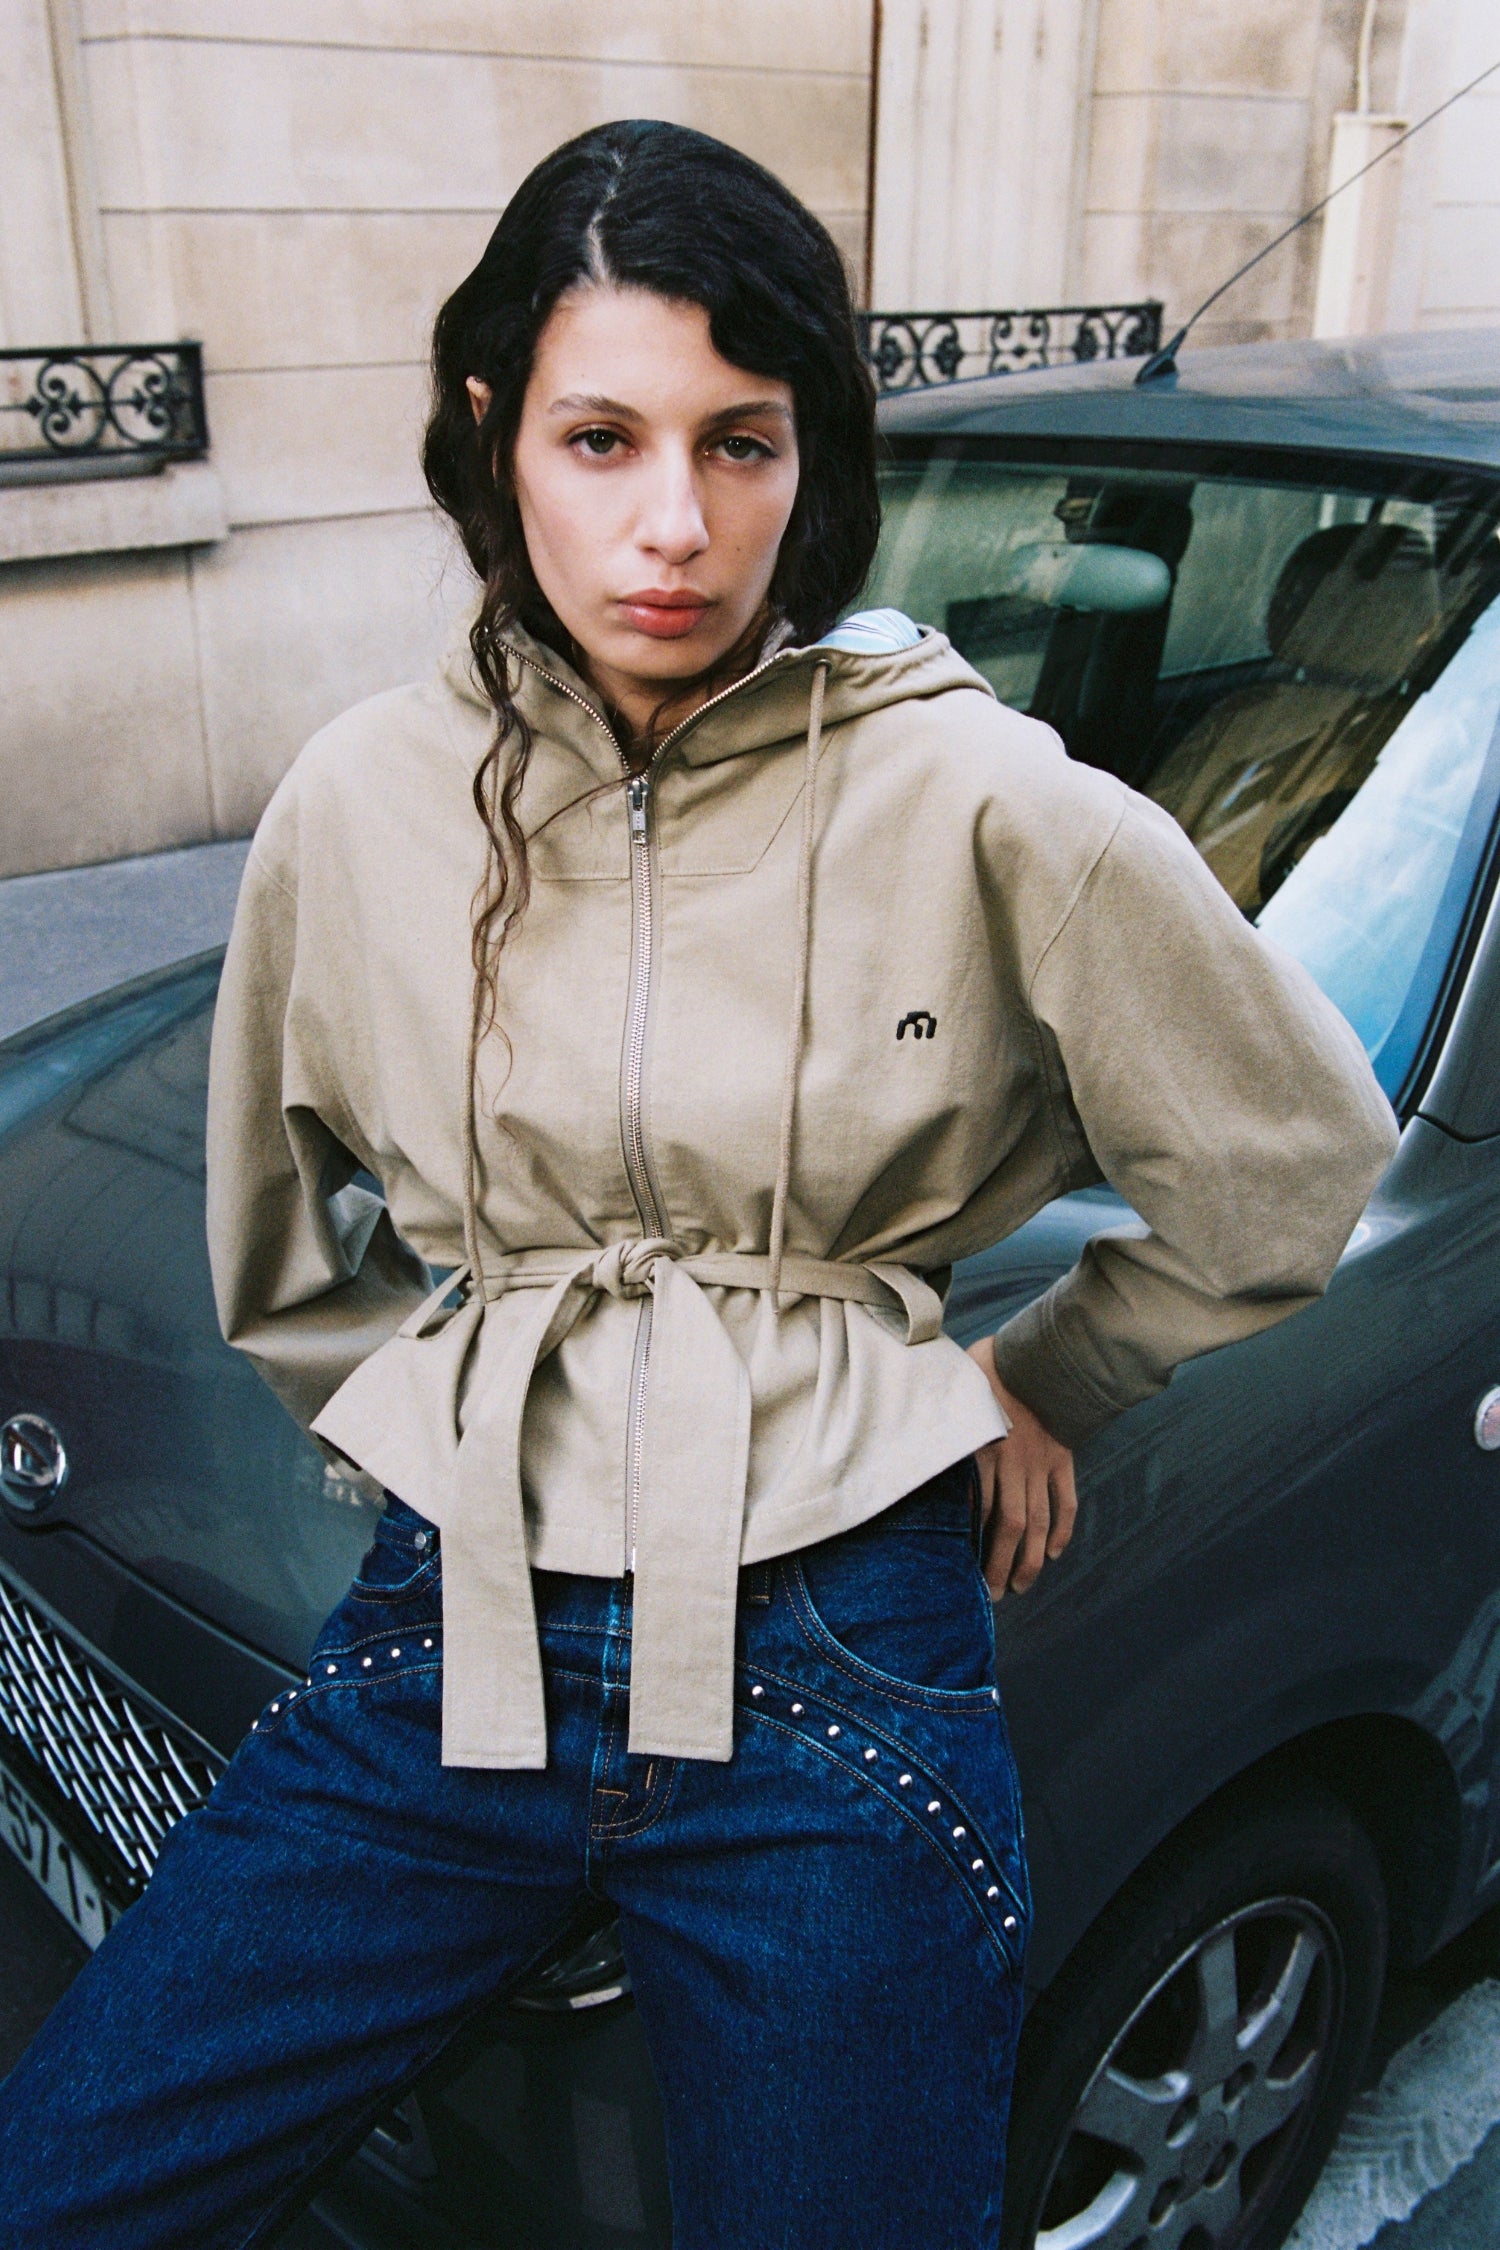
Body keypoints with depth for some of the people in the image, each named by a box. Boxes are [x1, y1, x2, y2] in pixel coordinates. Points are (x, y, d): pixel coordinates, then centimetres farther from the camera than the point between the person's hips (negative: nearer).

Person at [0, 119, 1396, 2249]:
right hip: (453, 1637, 3)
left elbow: (1293, 1153, 3)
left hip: (836, 1669, -2)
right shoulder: (367, 804, -1)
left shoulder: (978, 805, -9)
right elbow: (279, 1237, 16)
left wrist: (1042, 1380, 9)